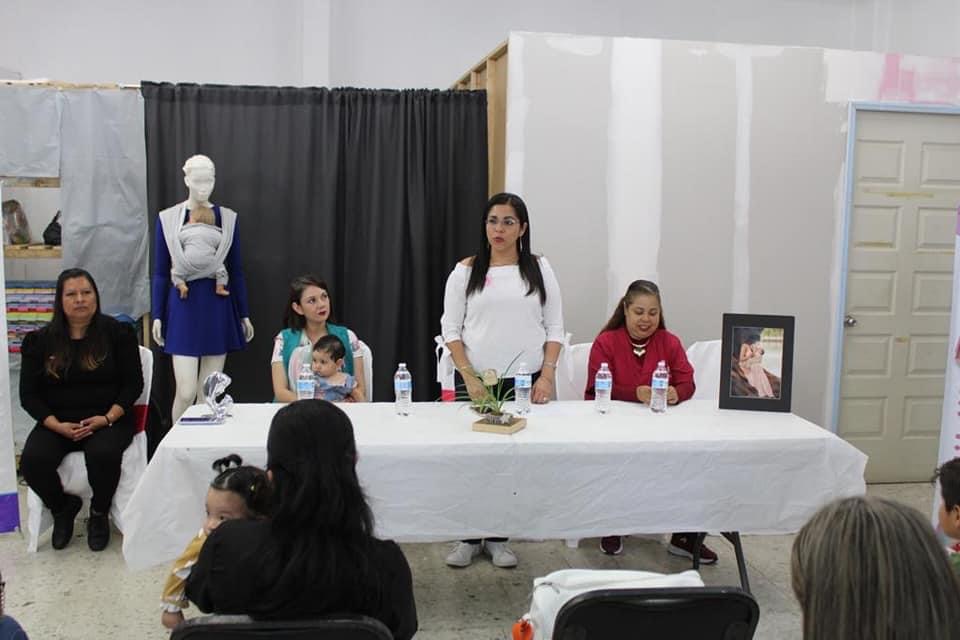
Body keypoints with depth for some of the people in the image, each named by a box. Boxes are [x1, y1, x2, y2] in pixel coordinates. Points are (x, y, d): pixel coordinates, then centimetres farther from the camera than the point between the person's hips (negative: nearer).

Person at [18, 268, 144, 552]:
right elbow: (28, 394, 4)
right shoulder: (39, 341, 6)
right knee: (32, 462, -27)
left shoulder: (118, 333, 2)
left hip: (108, 420, -2)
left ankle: (99, 514, -3)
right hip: (57, 422, 2)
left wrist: (107, 418, -15)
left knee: (103, 454, -34)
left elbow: (133, 383, 1)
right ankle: (62, 508, 6)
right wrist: (57, 425, -13)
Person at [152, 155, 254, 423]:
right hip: (183, 305, -2)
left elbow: (236, 271, 8)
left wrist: (244, 314, 8)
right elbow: (160, 273, 4)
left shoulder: (228, 218, 3)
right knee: (186, 392, -7)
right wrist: (157, 316, 0)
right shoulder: (167, 219, 0)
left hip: (218, 306, 2)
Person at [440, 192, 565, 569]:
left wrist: (547, 375, -6)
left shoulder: (539, 268, 4)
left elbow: (554, 328, 4)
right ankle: (469, 537, 18)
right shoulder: (466, 270, 1)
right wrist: (469, 377, -9)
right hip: (477, 382, 0)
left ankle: (498, 538, 17)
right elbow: (451, 329, 0)